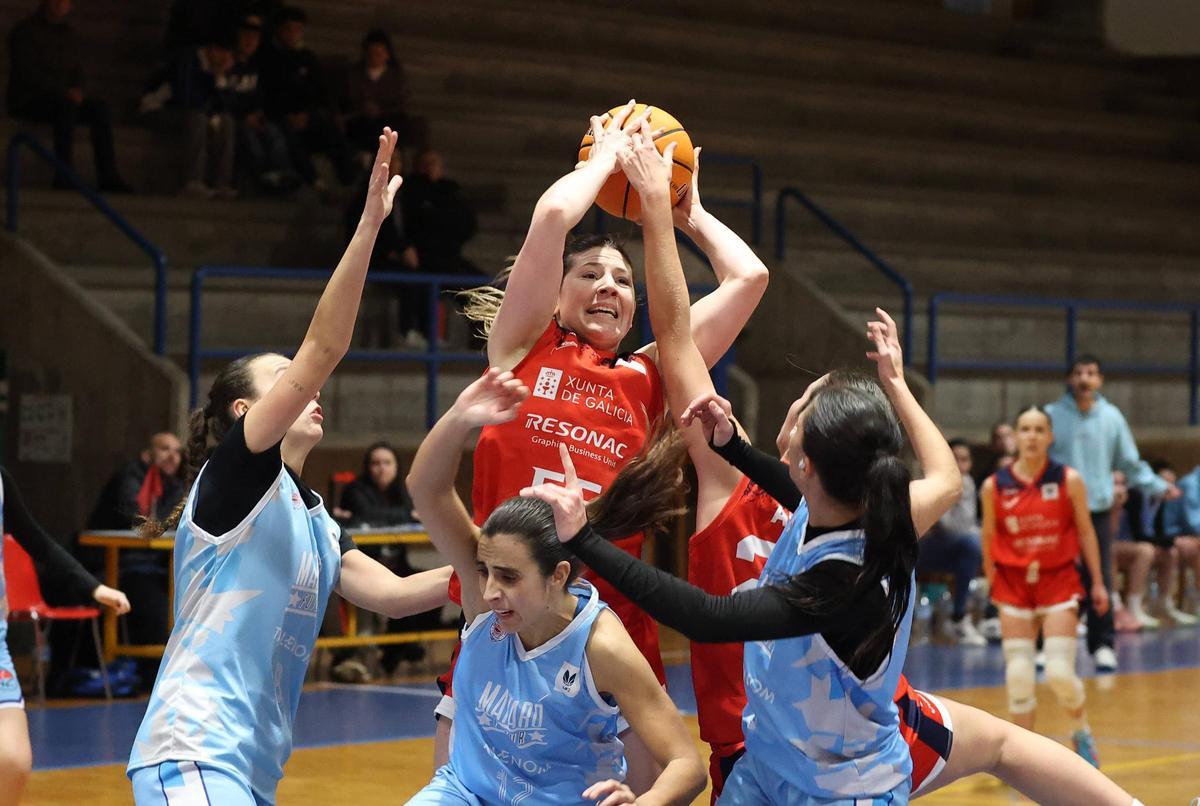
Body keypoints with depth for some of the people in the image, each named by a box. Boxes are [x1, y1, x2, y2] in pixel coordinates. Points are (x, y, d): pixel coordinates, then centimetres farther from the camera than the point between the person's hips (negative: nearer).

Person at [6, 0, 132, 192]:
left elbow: (77, 74, 11)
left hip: (60, 100, 7)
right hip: (28, 101, -7)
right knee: (66, 105, -36)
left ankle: (108, 176, -25)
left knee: (100, 108, -19)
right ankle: (64, 175, -37)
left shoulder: (69, 35, 12)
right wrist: (64, 93, -26)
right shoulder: (24, 31, -10)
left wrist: (77, 92, -13)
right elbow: (28, 73, -20)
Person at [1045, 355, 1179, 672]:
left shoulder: (1112, 417, 6)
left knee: (1100, 582, -1)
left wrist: (1158, 486, 4)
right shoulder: (1052, 415, 0)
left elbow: (1131, 463, 12)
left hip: (1098, 510, 1)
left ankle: (1102, 645, 6)